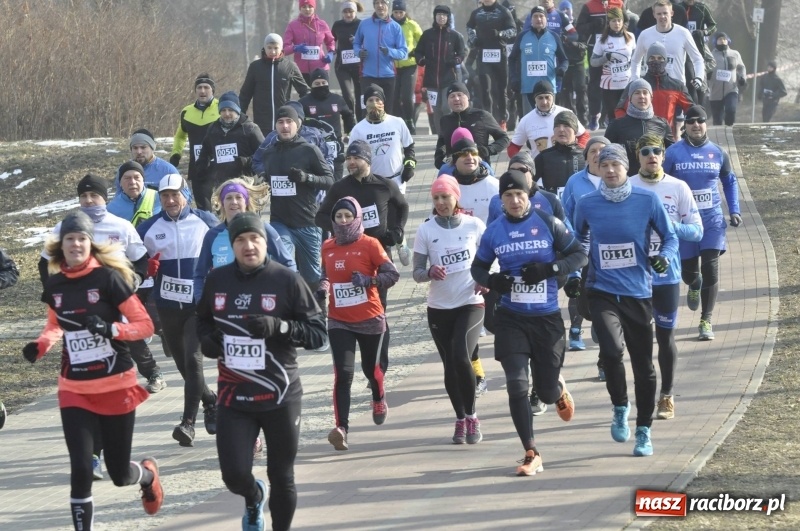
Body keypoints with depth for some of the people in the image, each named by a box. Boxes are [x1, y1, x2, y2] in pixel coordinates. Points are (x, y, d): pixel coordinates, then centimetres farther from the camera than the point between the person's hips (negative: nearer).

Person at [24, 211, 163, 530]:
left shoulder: (108, 278, -13)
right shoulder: (54, 285, 0)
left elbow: (145, 325, -10)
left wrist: (111, 329, -27)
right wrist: (40, 346, -1)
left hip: (116, 387, -3)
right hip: (74, 390, 3)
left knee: (119, 474, 10)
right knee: (80, 470, -10)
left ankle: (148, 475, 46)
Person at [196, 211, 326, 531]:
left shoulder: (287, 280, -8)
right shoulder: (217, 280, 1)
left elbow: (317, 333, -7)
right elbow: (203, 320, 19)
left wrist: (279, 327, -23)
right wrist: (206, 340, -3)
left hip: (280, 396, -2)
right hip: (234, 397, 2)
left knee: (282, 477, 8)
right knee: (235, 475, -5)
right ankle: (253, 498, 32)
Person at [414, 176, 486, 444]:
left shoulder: (474, 225, -3)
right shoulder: (426, 230, -1)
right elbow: (417, 272, -1)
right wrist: (429, 273, -23)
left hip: (471, 304, -2)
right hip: (439, 308, 2)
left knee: (461, 357, -20)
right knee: (450, 366, 6)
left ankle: (471, 416, -4)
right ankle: (461, 419, 22)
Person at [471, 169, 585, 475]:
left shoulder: (548, 224, -4)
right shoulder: (494, 232, 1)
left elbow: (579, 255, 0)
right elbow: (478, 267, 13)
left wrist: (549, 268, -17)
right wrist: (492, 281, -10)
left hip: (547, 318, -1)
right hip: (511, 320, 1)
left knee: (546, 391, 7)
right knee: (517, 386, -10)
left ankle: (559, 390, 47)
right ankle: (531, 455, -2)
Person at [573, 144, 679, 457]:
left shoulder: (647, 201, -5)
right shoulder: (587, 205, 0)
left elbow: (670, 237, 4)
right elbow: (578, 240, 17)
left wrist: (665, 257, -16)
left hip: (638, 293, 1)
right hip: (602, 291, -1)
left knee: (643, 365, 8)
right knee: (612, 349, -24)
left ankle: (644, 431, 24)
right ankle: (620, 408, 3)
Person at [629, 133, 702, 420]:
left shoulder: (678, 188, 2)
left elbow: (697, 230, 0)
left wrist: (671, 226, -17)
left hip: (667, 273, 0)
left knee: (665, 334, 6)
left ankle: (666, 397, 15)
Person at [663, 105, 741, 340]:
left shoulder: (718, 153, 3)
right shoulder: (673, 153, -4)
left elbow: (730, 181, 17)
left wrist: (734, 211, 8)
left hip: (712, 219, 1)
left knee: (710, 267, -10)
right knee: (687, 269, 8)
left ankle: (706, 321, -4)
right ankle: (694, 286, 48)